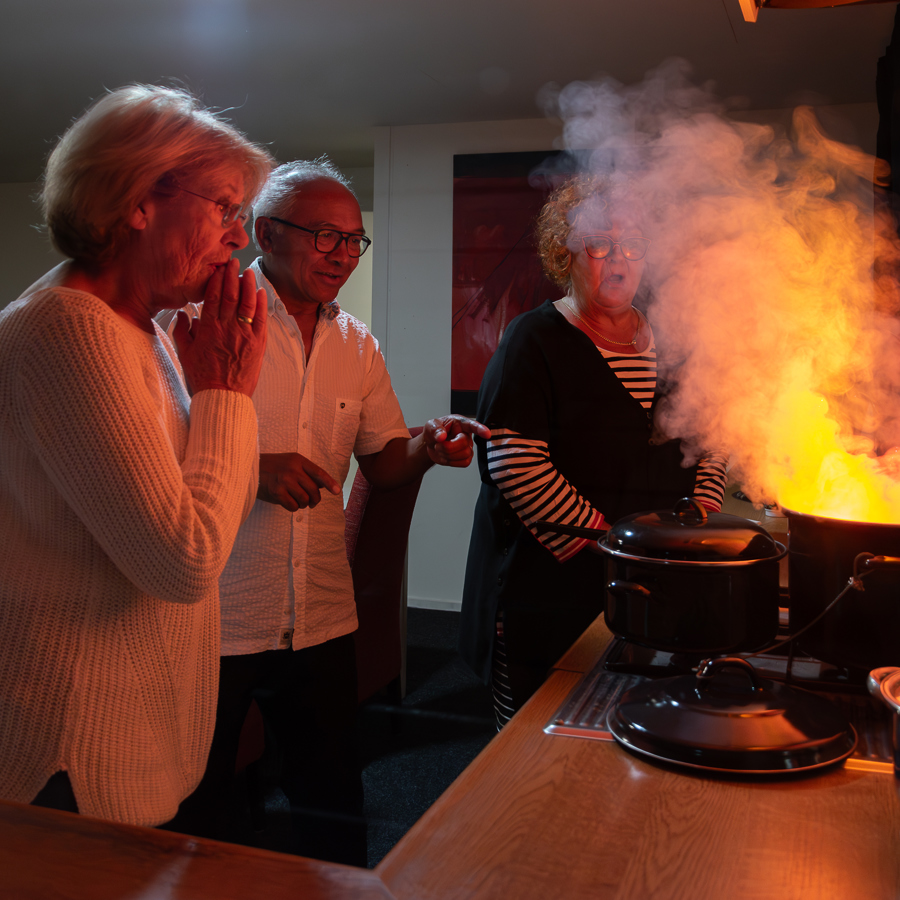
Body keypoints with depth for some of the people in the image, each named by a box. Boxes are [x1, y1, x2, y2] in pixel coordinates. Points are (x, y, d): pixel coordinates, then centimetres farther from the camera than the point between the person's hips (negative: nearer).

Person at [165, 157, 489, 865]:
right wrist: (252, 467, -24)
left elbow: (383, 465, 11)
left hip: (323, 617, 4)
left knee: (334, 805, 15)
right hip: (212, 618, -4)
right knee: (194, 803, 12)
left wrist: (428, 448, -10)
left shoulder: (357, 345, 10)